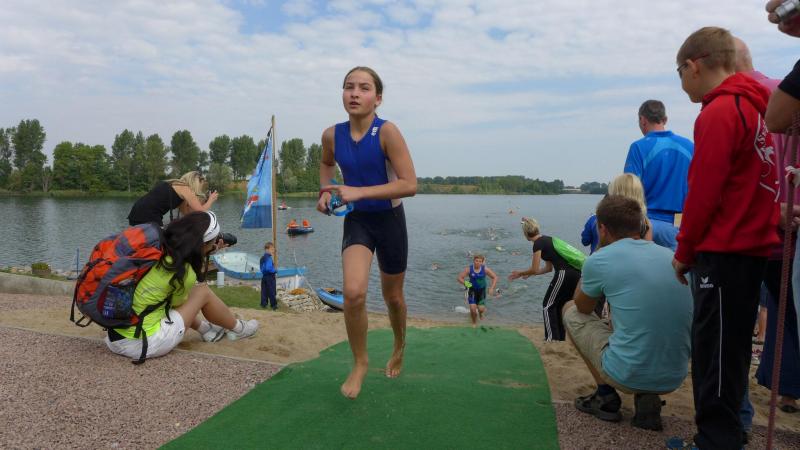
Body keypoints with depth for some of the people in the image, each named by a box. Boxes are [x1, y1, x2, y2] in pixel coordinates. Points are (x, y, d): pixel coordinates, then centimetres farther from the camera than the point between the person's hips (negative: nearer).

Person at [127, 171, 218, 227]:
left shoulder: (175, 185, 20)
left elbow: (187, 212, 20)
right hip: (148, 217, -9)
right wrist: (211, 200, 11)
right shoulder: (185, 189, -4)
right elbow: (201, 212, -5)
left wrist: (204, 201, 18)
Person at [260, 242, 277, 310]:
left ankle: (264, 304, 16)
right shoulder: (268, 258, -20)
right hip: (270, 276, -9)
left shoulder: (262, 257, 10)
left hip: (263, 276, 9)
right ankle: (273, 305, 6)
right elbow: (268, 268, -28)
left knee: (264, 291, 13)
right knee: (272, 292, 0)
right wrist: (275, 270, -13)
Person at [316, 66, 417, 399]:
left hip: (389, 220, -2)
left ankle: (399, 347, 48)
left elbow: (410, 185, -25)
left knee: (392, 296, 16)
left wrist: (359, 192, -29)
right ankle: (360, 363, 4)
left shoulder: (387, 132, -20)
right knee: (353, 292, -21)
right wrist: (325, 191, 0)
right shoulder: (332, 135, -6)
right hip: (356, 221, 2)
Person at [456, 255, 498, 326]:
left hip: (482, 290, 1)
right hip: (472, 290, -1)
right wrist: (465, 283, -32)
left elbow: (495, 277, -8)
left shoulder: (485, 269, -15)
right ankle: (474, 322, 18)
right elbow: (459, 278, -13)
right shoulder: (469, 269, -17)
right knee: (473, 308, -11)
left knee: (481, 309, -6)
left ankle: (480, 313, 35)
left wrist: (492, 288, -19)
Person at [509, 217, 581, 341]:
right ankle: (560, 339, 19)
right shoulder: (548, 239, 21)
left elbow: (534, 269, -4)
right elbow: (549, 268, 27)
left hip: (564, 274, -9)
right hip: (576, 273, 9)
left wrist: (520, 273, 13)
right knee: (560, 306, 17)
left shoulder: (538, 243, -5)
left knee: (548, 306, 2)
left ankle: (552, 339, -3)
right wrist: (529, 274, 33)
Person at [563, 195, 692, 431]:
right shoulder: (671, 257, 8)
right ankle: (647, 398, 12)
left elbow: (583, 307, 12)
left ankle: (606, 397, 14)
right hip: (674, 379, 6)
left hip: (627, 375, -5)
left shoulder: (600, 260, -9)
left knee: (571, 311, 17)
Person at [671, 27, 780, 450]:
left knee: (715, 349, -1)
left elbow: (703, 194, -16)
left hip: (723, 252, -9)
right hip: (752, 245, 9)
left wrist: (684, 252, -5)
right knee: (727, 347, 17)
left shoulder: (718, 113, -14)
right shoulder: (753, 104, 14)